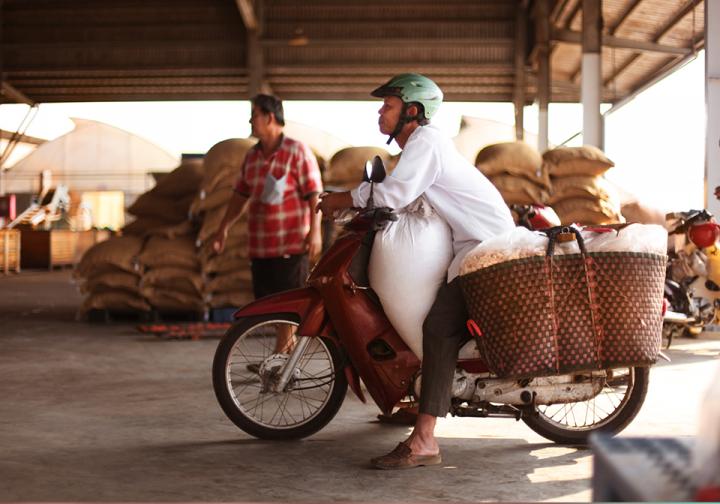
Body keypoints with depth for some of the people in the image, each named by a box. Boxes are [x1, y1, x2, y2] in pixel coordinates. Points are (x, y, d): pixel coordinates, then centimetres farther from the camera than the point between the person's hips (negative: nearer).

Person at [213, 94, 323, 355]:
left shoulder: (298, 152, -7)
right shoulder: (252, 156, 13)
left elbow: (314, 195, -10)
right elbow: (240, 194, 21)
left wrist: (315, 231, -18)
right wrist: (223, 228, 19)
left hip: (291, 245, -7)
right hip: (260, 246, 7)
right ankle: (289, 355, 20)